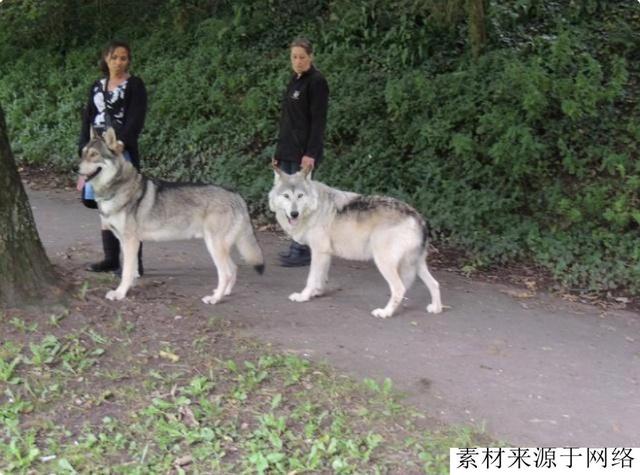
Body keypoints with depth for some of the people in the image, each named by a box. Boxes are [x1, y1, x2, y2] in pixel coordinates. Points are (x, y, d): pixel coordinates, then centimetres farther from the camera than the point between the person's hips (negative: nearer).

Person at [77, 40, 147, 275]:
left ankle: (135, 262, -5)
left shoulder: (134, 85, -1)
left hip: (123, 151, -6)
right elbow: (88, 119, 16)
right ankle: (111, 258, 15)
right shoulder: (97, 86, 16)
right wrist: (85, 148, 6)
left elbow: (136, 120, -9)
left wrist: (119, 144, -19)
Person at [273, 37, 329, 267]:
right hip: (288, 150, 9)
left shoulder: (316, 82, -9)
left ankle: (303, 251, -3)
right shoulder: (294, 81, 17)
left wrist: (311, 153, -21)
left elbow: (318, 120, -15)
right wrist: (279, 151, 19)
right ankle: (297, 246, 17)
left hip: (303, 152, -9)